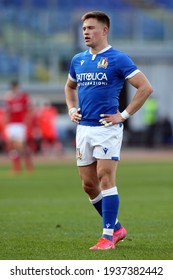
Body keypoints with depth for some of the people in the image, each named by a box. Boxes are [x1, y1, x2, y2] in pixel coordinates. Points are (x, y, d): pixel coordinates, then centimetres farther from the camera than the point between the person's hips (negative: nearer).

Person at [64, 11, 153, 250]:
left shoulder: (118, 59, -7)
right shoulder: (78, 60, 12)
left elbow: (145, 87, -10)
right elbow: (70, 87, 31)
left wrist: (124, 115, -12)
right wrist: (72, 110, 14)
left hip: (107, 128, -7)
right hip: (83, 128, 7)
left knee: (106, 179, -11)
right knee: (88, 184, 8)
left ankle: (108, 236, -8)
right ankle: (116, 228, 23)